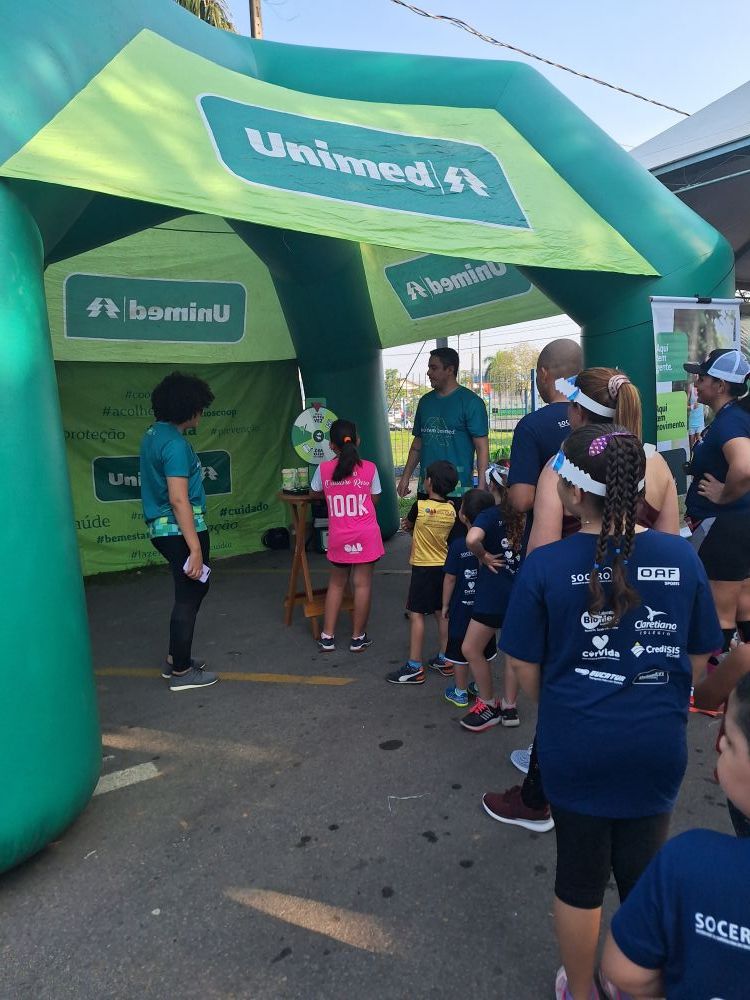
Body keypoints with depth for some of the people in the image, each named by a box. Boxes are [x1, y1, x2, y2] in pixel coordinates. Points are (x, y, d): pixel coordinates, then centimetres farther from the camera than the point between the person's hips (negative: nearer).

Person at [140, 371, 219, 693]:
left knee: (194, 589, 21)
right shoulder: (175, 444, -19)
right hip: (181, 530, -10)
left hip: (162, 528, 10)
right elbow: (178, 500, -24)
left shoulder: (153, 434, 11)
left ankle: (176, 658, 31)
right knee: (189, 597, 3)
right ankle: (181, 672, 15)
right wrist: (195, 548, -24)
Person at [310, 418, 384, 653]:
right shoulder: (369, 468, -7)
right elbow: (374, 500, 5)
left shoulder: (324, 469, -5)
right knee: (362, 584, 7)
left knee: (336, 583, 17)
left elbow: (314, 493, 14)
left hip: (339, 538, 2)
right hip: (366, 536, -1)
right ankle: (358, 638, 15)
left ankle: (327, 637, 20)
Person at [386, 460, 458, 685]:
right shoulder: (451, 510, 0)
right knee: (441, 613, 15)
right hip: (444, 566, 6)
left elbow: (408, 523, 3)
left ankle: (415, 667, 0)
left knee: (416, 615, -2)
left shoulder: (421, 506, -16)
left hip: (423, 567, -6)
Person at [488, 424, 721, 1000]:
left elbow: (526, 672, -9)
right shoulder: (682, 558, -10)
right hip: (659, 746, 2)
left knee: (580, 877, 19)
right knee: (644, 877, 23)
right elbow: (698, 662, 1)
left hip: (576, 746, -1)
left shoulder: (546, 566, -17)